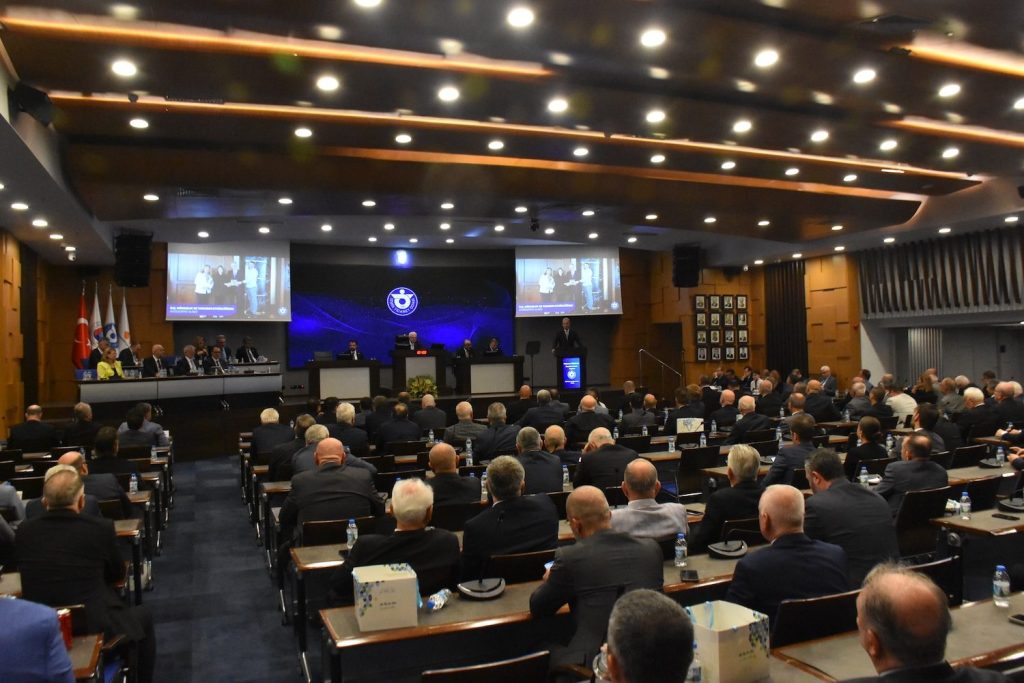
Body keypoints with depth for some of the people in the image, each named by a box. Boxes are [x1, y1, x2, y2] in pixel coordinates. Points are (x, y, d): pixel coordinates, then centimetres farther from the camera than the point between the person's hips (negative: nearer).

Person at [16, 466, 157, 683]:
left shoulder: (24, 531, -5)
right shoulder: (100, 527, -15)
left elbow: (32, 574, 14)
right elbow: (118, 574, 3)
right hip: (95, 630, -5)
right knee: (142, 616, 25)